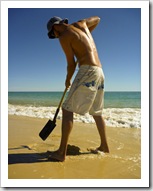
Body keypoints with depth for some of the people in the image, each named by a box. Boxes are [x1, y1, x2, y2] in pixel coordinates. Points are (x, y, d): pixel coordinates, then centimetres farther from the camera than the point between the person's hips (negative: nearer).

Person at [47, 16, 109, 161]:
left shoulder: (64, 37, -1)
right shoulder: (80, 24, 21)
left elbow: (71, 64, -2)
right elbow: (97, 19, 39)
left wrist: (67, 80, 15)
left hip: (87, 72, -8)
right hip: (100, 72, 9)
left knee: (67, 109, -6)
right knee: (96, 112, 16)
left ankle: (62, 152, -6)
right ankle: (104, 146, 26)